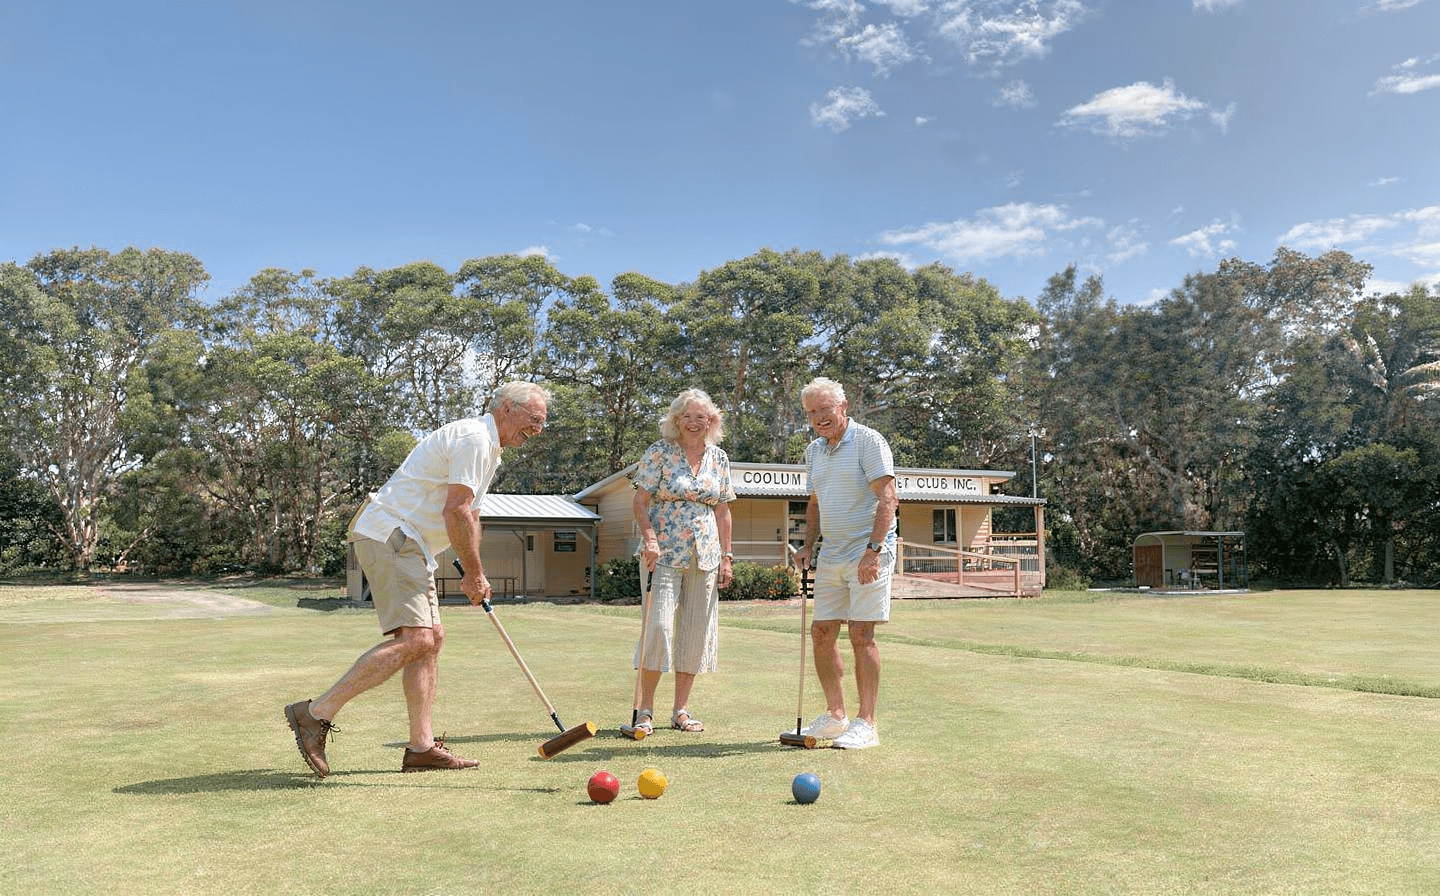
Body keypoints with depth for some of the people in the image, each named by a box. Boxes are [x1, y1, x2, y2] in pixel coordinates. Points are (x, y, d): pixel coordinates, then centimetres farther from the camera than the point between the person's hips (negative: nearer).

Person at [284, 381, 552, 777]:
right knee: (415, 640, -18)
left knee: (432, 638, 6)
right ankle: (315, 713, -13)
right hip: (390, 536, -11)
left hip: (407, 545, 11)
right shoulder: (473, 437, -12)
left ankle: (421, 748, 8)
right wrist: (476, 573, -8)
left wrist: (472, 576, 25)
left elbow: (468, 515, 30)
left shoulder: (486, 446, 22)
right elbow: (455, 513, -18)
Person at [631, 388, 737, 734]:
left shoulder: (719, 458, 10)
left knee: (696, 630, 6)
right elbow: (639, 501, -5)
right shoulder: (660, 452, -2)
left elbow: (722, 512, 13)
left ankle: (681, 709, 17)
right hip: (665, 553, -4)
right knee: (658, 625, -10)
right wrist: (650, 537, -19)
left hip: (705, 556, 4)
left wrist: (726, 557, 9)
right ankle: (645, 709, 3)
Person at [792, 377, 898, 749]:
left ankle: (866, 723, 0)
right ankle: (835, 715, 19)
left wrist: (874, 549, -24)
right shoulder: (813, 451, 15)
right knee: (821, 634, 6)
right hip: (831, 555, 7)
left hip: (868, 553, -7)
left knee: (861, 635, -8)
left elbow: (887, 498, -15)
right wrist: (808, 546, 13)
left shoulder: (868, 441, -8)